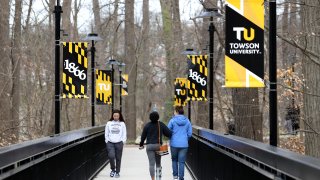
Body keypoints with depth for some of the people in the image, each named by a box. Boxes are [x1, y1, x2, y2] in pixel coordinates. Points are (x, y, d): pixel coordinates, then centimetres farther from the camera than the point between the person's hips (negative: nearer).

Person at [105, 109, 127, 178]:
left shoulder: (122, 123, 7)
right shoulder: (109, 123, 7)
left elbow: (124, 134, 9)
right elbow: (106, 134, 10)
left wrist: (122, 141, -1)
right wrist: (107, 141, 1)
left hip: (119, 143, 0)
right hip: (110, 143, 0)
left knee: (118, 158, 2)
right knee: (111, 156, -15)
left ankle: (117, 172, 16)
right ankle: (113, 169, 8)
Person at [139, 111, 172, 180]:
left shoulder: (147, 125, -2)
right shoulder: (161, 125, -3)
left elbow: (143, 136, 3)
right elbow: (169, 133, -6)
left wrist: (141, 144, 16)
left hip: (149, 146, 0)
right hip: (158, 145, 1)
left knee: (151, 163, 0)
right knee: (158, 162, 15)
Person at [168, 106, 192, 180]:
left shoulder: (173, 120, -6)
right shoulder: (187, 121, 1)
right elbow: (190, 133, 3)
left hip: (174, 143, -1)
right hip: (184, 144, 1)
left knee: (174, 160, 18)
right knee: (181, 161, 4)